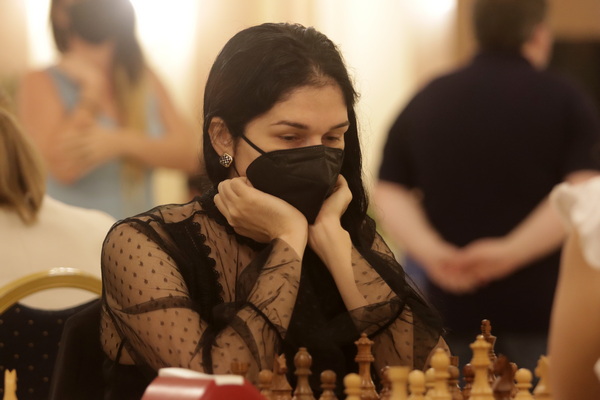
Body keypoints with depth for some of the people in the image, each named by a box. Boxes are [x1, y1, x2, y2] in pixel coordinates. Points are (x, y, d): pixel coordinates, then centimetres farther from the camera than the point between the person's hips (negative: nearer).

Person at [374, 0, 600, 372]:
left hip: (455, 308, 3)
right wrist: (512, 251, -18)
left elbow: (390, 194, 4)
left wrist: (432, 251, -10)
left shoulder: (426, 101, 12)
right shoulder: (565, 100, 1)